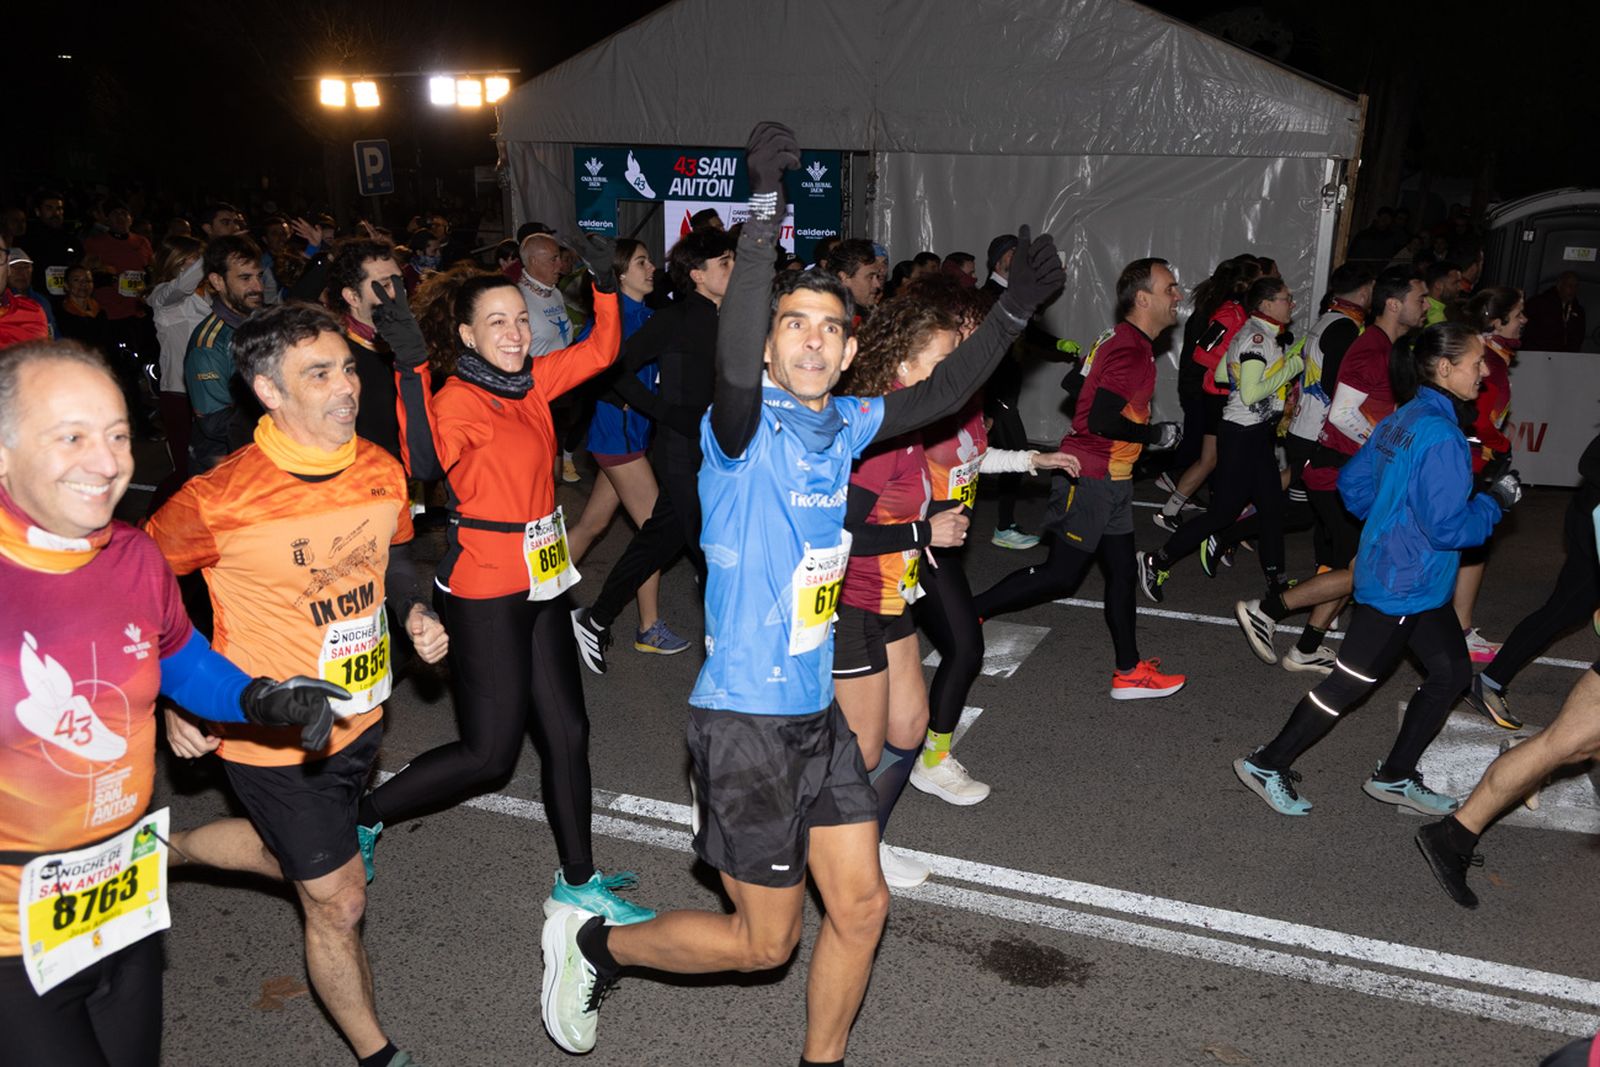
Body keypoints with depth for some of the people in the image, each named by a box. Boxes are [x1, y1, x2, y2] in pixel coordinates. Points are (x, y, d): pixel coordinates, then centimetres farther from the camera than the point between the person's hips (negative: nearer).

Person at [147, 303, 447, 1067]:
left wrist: (415, 614, -6)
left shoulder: (381, 472, -7)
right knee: (338, 901, 6)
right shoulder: (221, 500, -25)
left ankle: (170, 849, 58)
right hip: (273, 738, -6)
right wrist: (171, 704, -10)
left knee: (296, 856, 29)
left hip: (358, 717, 6)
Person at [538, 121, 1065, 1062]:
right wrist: (765, 217, -46)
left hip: (818, 711, 7)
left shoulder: (841, 423, 3)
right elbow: (733, 366, -40)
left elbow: (940, 396, 15)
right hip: (747, 720, -7)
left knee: (862, 907, 14)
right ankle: (593, 945, 30)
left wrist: (1016, 307, 11)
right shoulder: (746, 427, -17)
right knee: (765, 941, 8)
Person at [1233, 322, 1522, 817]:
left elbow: (1353, 484, 13)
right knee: (1352, 680, 1)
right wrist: (1495, 502, -9)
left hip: (1419, 585, 10)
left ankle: (1395, 777, 27)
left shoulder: (1402, 420, 6)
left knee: (1451, 671, 17)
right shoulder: (1441, 437, -23)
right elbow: (1447, 528, -24)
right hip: (1404, 586, -10)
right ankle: (1267, 765, 12)